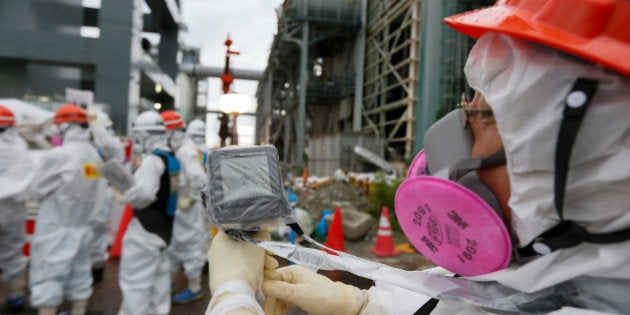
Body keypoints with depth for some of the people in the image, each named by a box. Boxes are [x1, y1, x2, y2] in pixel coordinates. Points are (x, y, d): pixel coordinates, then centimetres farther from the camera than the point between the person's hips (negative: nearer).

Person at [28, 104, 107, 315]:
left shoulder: (56, 155, -19)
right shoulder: (95, 156, -2)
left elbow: (38, 191, -7)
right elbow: (97, 192, 2)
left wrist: (56, 198, 11)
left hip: (55, 228, -6)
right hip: (82, 226, 6)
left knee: (47, 279, 5)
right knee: (79, 276, 18)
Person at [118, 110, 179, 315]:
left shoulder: (152, 160, -20)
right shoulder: (172, 158, 6)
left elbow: (144, 192, -32)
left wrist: (126, 196, -15)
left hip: (146, 228, -9)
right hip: (164, 226, 9)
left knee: (134, 280, 3)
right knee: (159, 274, 22)